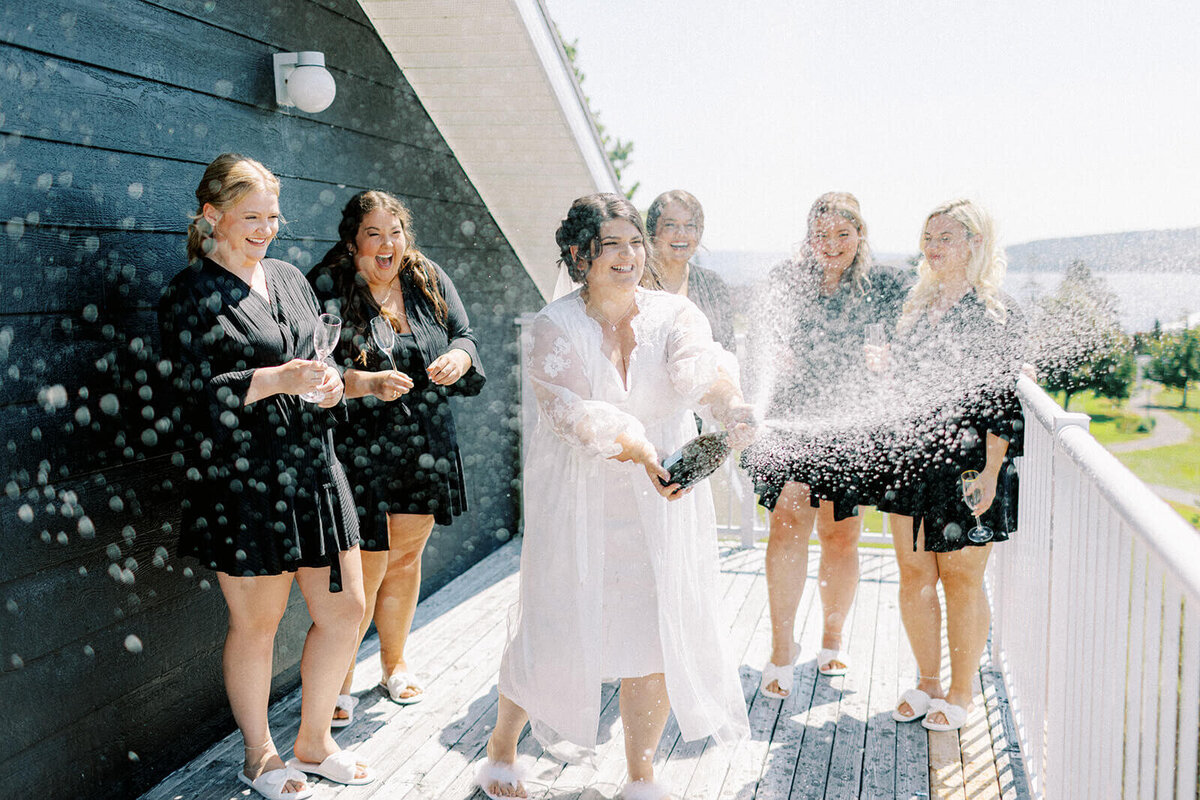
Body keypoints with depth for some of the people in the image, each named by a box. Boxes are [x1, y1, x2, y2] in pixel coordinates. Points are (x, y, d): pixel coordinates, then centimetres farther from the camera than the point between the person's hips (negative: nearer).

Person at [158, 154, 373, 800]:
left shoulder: (289, 280, 14)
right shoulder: (190, 293, -5)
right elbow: (196, 389, -13)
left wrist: (328, 382, -2)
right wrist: (278, 378, -23)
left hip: (312, 468, 6)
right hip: (241, 482, -6)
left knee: (345, 609, 9)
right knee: (256, 622, 7)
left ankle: (312, 743, 29)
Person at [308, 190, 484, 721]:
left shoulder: (429, 282, 5)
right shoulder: (326, 289, -11)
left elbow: (464, 336, 10)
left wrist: (458, 358, -13)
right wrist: (368, 383, -30)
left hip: (424, 451, 5)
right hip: (359, 452, -5)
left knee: (407, 556, 17)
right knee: (366, 568, -2)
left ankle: (394, 662, 37)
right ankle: (339, 682, 18)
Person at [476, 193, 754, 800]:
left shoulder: (673, 314, -2)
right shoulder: (556, 326, -7)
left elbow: (699, 365, -24)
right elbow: (569, 410, -23)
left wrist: (727, 400, -47)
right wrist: (640, 449, -39)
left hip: (661, 503, 2)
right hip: (576, 502, -2)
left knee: (662, 635, 2)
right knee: (551, 631, 3)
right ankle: (501, 748, 32)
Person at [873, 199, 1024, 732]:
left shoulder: (998, 313, -7)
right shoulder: (917, 306, 13)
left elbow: (1005, 398, -10)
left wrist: (991, 471, -15)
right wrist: (887, 364, -1)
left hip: (968, 461, -6)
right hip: (914, 454, 6)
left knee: (961, 579, 3)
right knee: (914, 573, 10)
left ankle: (959, 694, 19)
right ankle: (928, 682, 26)